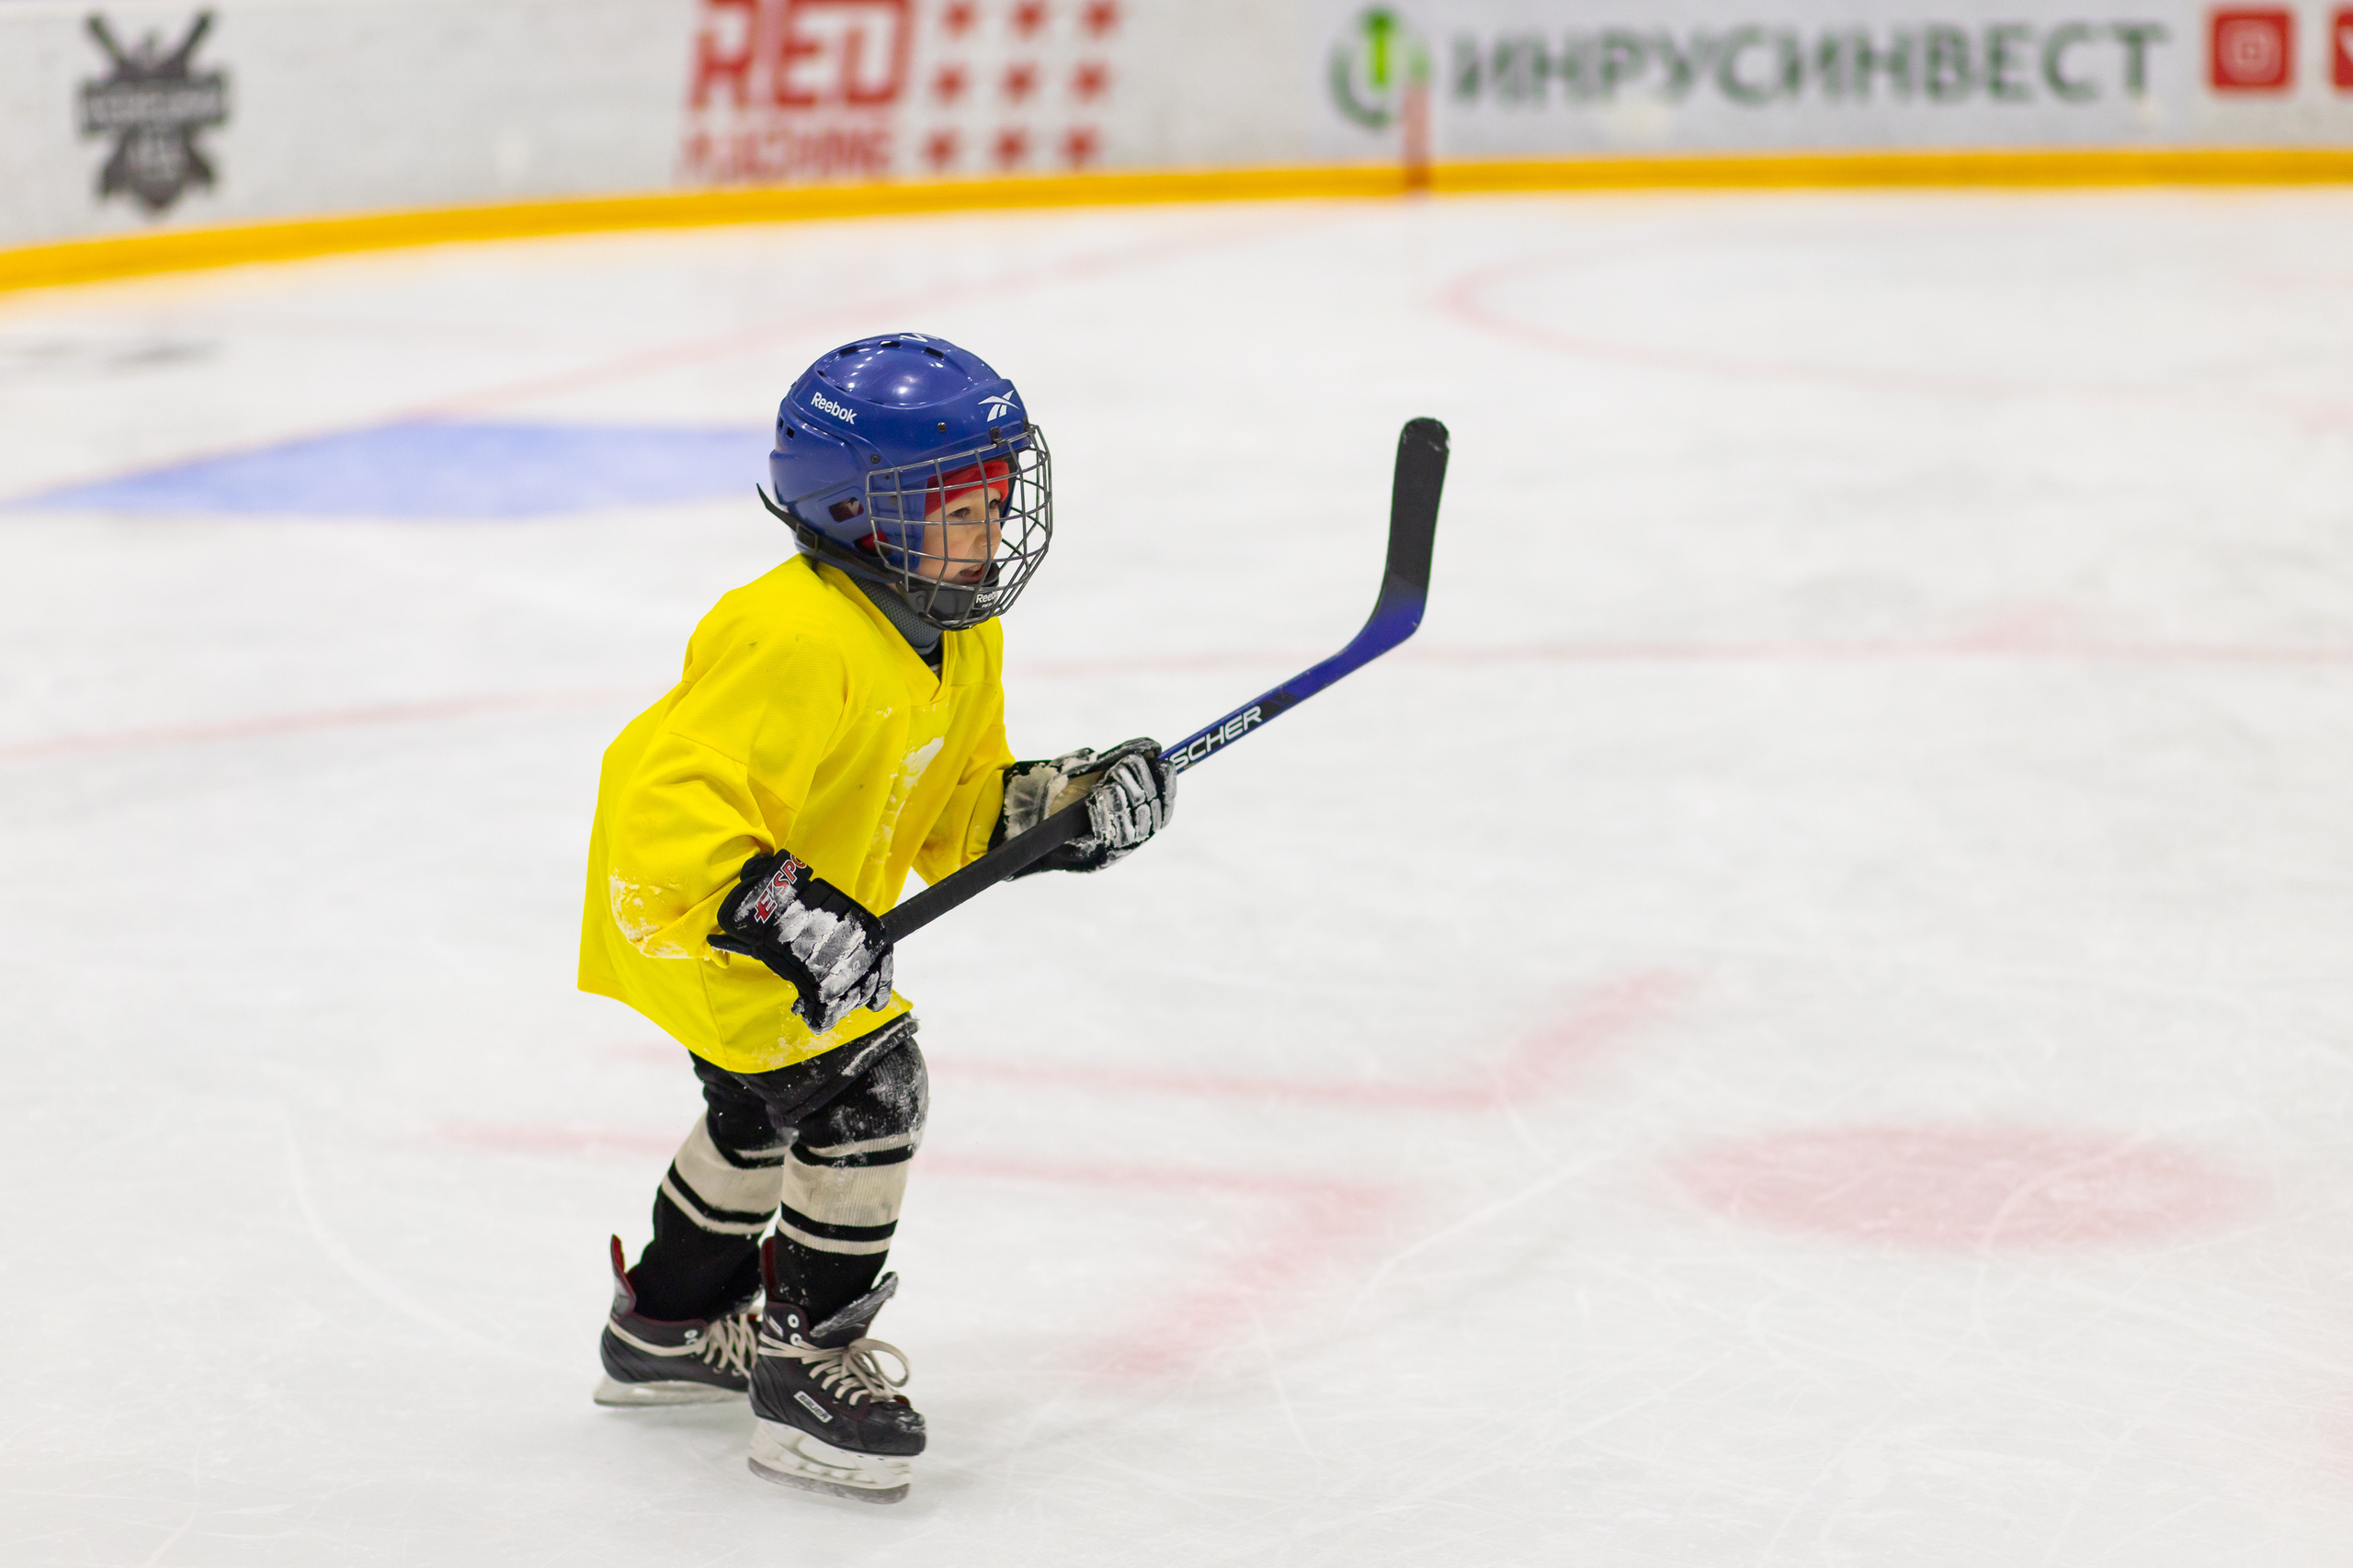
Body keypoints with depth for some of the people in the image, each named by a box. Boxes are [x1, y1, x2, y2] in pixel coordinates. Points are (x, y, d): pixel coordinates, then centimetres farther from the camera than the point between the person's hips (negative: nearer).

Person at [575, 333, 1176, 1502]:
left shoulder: (960, 640, -2)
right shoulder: (795, 643, -34)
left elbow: (957, 809, 8)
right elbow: (673, 811, -38)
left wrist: (1060, 806, -9)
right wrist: (773, 915, -49)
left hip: (813, 909, 11)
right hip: (684, 910, -11)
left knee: (765, 1105, 27)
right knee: (864, 1089, -19)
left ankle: (667, 1324, 50)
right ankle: (807, 1363, -5)